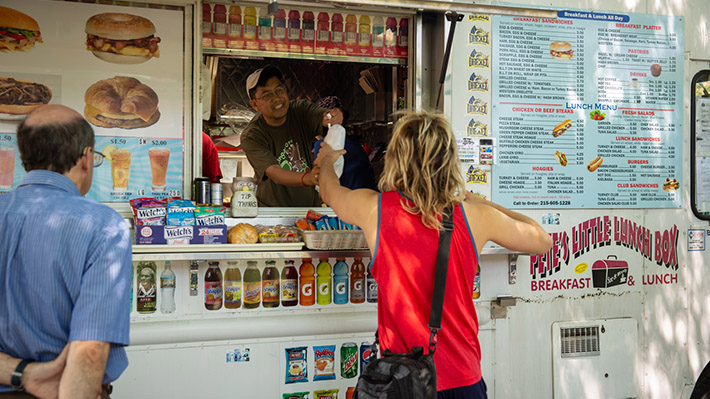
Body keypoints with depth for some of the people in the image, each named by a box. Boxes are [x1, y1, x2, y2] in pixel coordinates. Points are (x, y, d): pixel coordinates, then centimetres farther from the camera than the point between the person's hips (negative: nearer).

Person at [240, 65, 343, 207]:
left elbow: (323, 117, -22)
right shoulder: (251, 136, -13)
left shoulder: (300, 109, -2)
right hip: (273, 211, -3)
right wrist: (306, 178, -47)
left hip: (311, 206, 4)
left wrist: (334, 116, -48)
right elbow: (274, 174, -27)